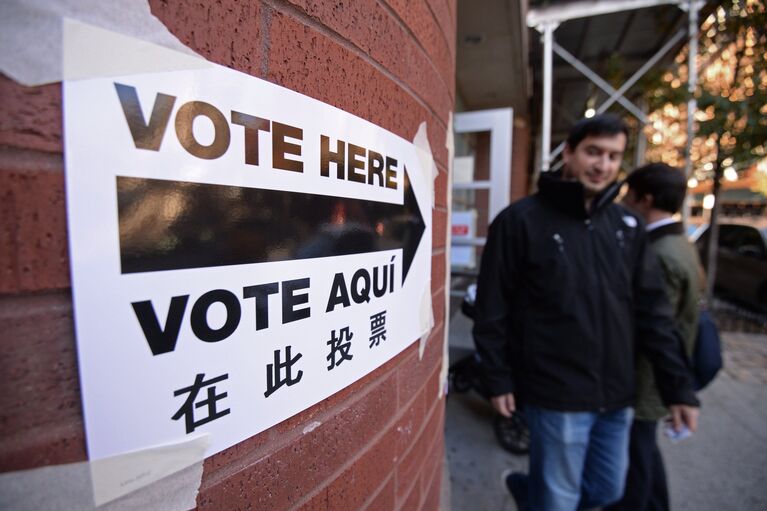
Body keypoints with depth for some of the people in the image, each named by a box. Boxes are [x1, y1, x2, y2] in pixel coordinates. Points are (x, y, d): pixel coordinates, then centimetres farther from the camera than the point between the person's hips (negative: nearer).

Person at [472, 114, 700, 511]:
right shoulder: (521, 220, -11)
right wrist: (498, 379, -8)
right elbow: (493, 308, -10)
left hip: (616, 395, 6)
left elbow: (651, 309, 7)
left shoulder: (627, 225, 6)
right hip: (556, 395, -5)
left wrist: (678, 386, 5)